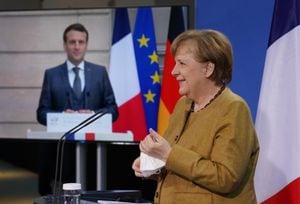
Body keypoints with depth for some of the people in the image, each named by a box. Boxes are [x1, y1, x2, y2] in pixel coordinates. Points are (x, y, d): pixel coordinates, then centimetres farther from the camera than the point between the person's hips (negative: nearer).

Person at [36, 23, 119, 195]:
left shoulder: (100, 72, 10)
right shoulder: (52, 75, 7)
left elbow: (113, 109, 8)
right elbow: (42, 113, 4)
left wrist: (93, 114, -12)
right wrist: (61, 115, -15)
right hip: (61, 146, -1)